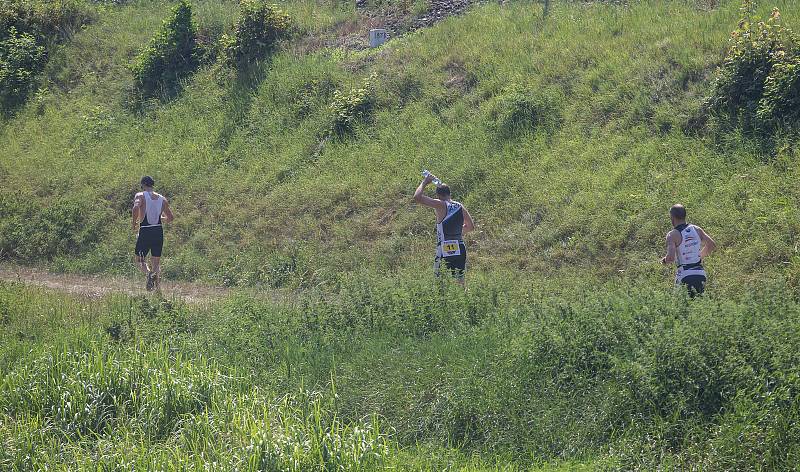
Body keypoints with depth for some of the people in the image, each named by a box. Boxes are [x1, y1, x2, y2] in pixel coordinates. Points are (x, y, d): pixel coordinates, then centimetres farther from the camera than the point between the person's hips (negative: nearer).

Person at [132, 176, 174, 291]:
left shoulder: (140, 196, -2)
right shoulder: (162, 199, 11)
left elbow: (136, 208, -23)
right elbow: (171, 217, 13)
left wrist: (134, 222, -8)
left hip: (145, 231, -4)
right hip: (159, 231, 4)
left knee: (140, 260, 7)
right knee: (156, 262, 12)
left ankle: (149, 273, -23)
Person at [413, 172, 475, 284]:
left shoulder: (440, 205, -7)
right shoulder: (460, 207, 10)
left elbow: (417, 197, -13)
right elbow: (471, 226, 20)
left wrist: (424, 183, 1)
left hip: (445, 251, -6)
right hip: (460, 249, 6)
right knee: (460, 281, 10)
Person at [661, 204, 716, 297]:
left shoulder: (673, 235, -7)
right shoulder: (696, 229, 8)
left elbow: (670, 258, -18)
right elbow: (712, 245, 9)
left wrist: (665, 260, 5)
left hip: (685, 276, -5)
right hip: (701, 274, 5)